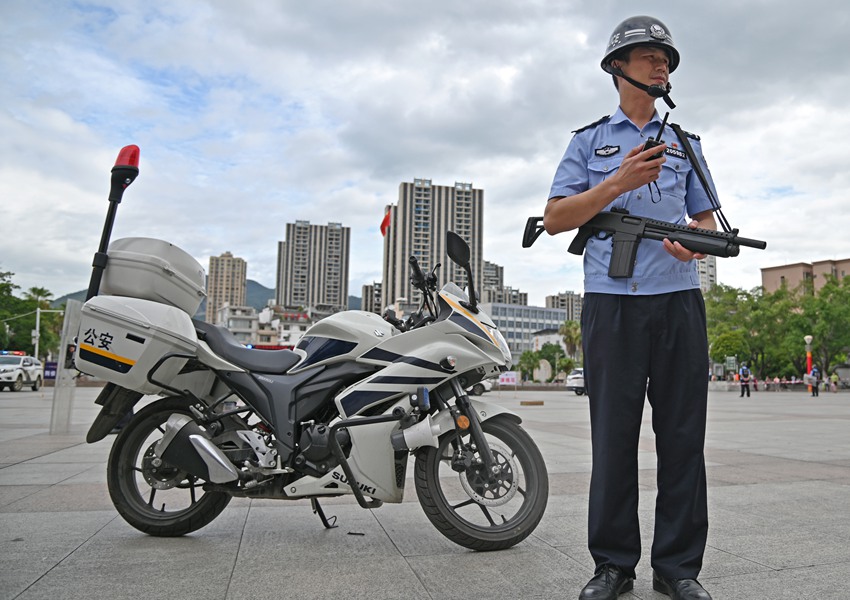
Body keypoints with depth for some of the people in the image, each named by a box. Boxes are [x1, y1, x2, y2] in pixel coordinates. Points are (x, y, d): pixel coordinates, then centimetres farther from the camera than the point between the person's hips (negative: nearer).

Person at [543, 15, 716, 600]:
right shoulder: (589, 140, 14)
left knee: (683, 433, 2)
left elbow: (706, 217, 20)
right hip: (611, 300, -2)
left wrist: (698, 242, -4)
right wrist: (619, 183, -10)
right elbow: (555, 218, 3)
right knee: (614, 434, -1)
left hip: (678, 299, 3)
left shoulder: (686, 141, 22)